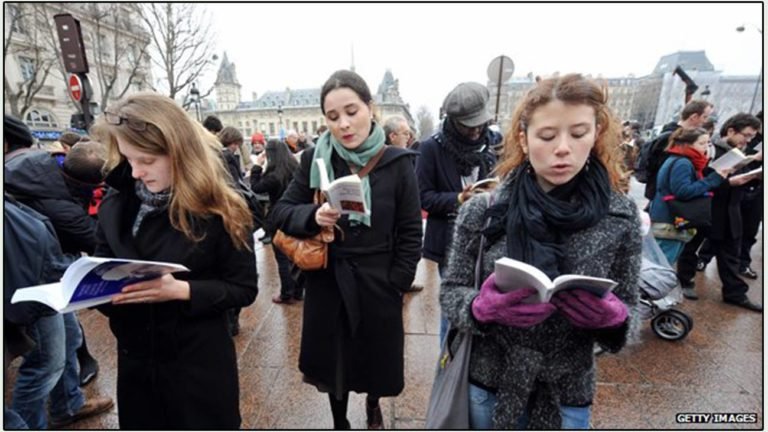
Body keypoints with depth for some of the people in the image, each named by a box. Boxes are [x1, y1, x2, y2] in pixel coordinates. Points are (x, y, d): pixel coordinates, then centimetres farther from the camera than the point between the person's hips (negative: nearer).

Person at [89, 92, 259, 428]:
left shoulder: (219, 209, -16)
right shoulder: (115, 203, -2)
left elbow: (244, 288, -13)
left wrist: (182, 290, -26)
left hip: (199, 362, -4)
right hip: (135, 360, 4)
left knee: (202, 425, 16)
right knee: (140, 424, 23)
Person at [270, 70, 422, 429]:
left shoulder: (397, 162, -9)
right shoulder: (315, 159, -6)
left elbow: (410, 233, -4)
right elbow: (281, 212, -2)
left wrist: (396, 285, -8)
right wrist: (313, 216, -23)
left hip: (377, 283, -1)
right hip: (327, 283, 1)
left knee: (375, 356, 19)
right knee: (332, 360, 17)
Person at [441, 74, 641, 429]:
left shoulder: (621, 216, -9)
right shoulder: (481, 211, -13)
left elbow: (626, 311, 0)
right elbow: (450, 293, -7)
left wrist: (611, 316, -22)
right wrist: (484, 307, -27)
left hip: (567, 397, 1)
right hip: (486, 386, 0)